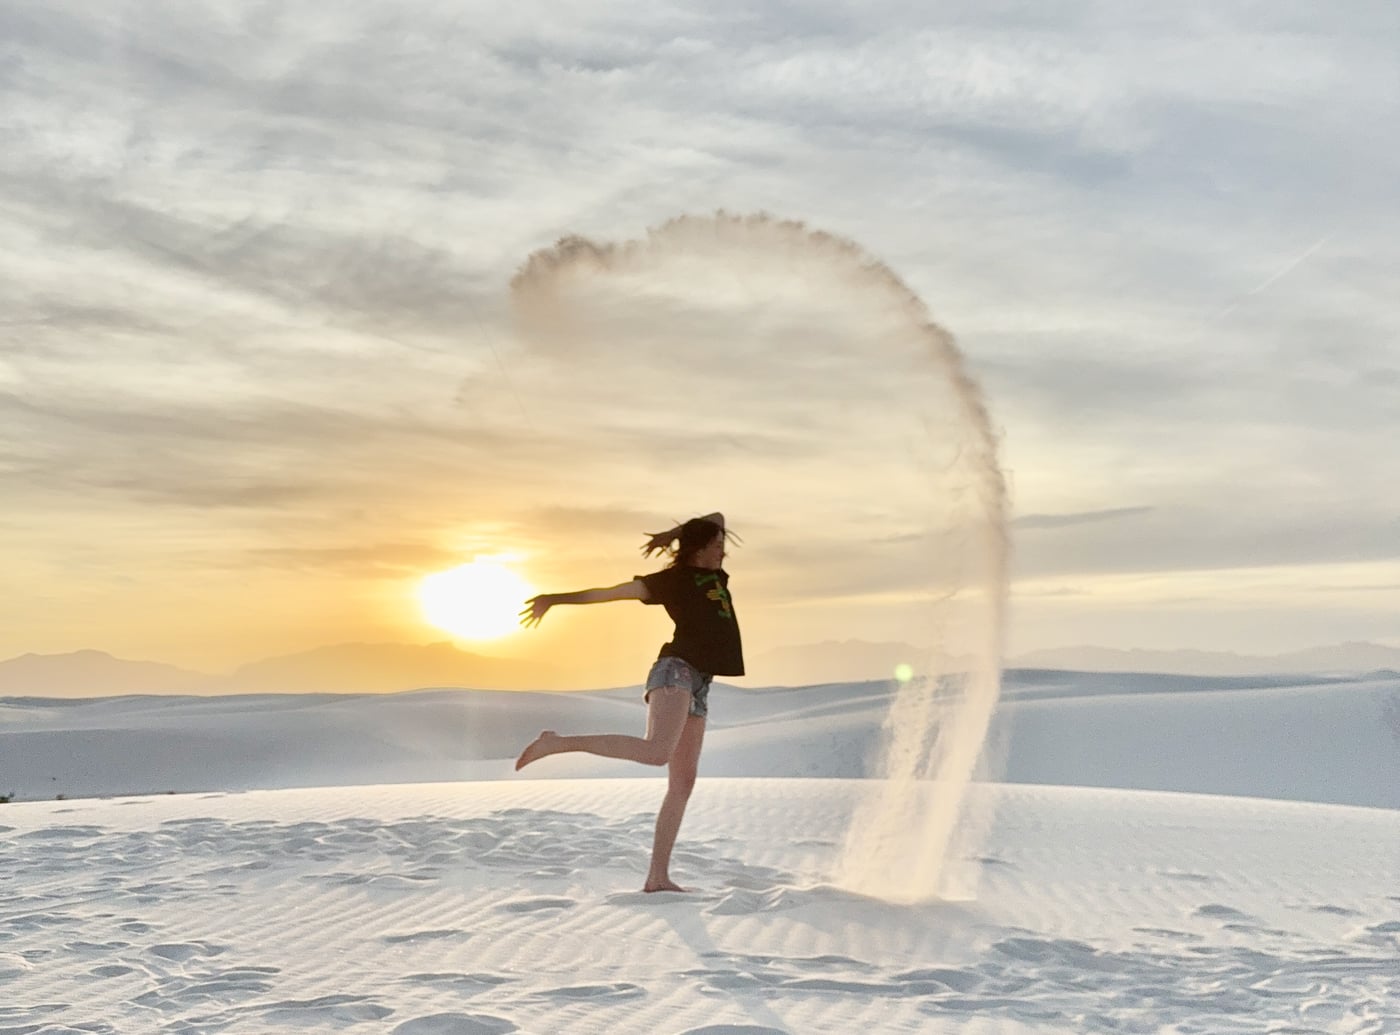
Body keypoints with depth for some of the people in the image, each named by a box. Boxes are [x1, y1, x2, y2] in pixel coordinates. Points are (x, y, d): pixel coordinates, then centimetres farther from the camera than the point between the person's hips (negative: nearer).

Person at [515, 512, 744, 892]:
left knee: (682, 783, 1)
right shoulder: (672, 579, 2)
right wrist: (556, 599, -5)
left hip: (698, 686, 8)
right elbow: (609, 592, -1)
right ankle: (558, 743, -23)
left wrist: (673, 533, 23)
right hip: (676, 670, -8)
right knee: (657, 751, -31)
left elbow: (718, 518, 34)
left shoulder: (715, 574, 22)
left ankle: (657, 876, 0)